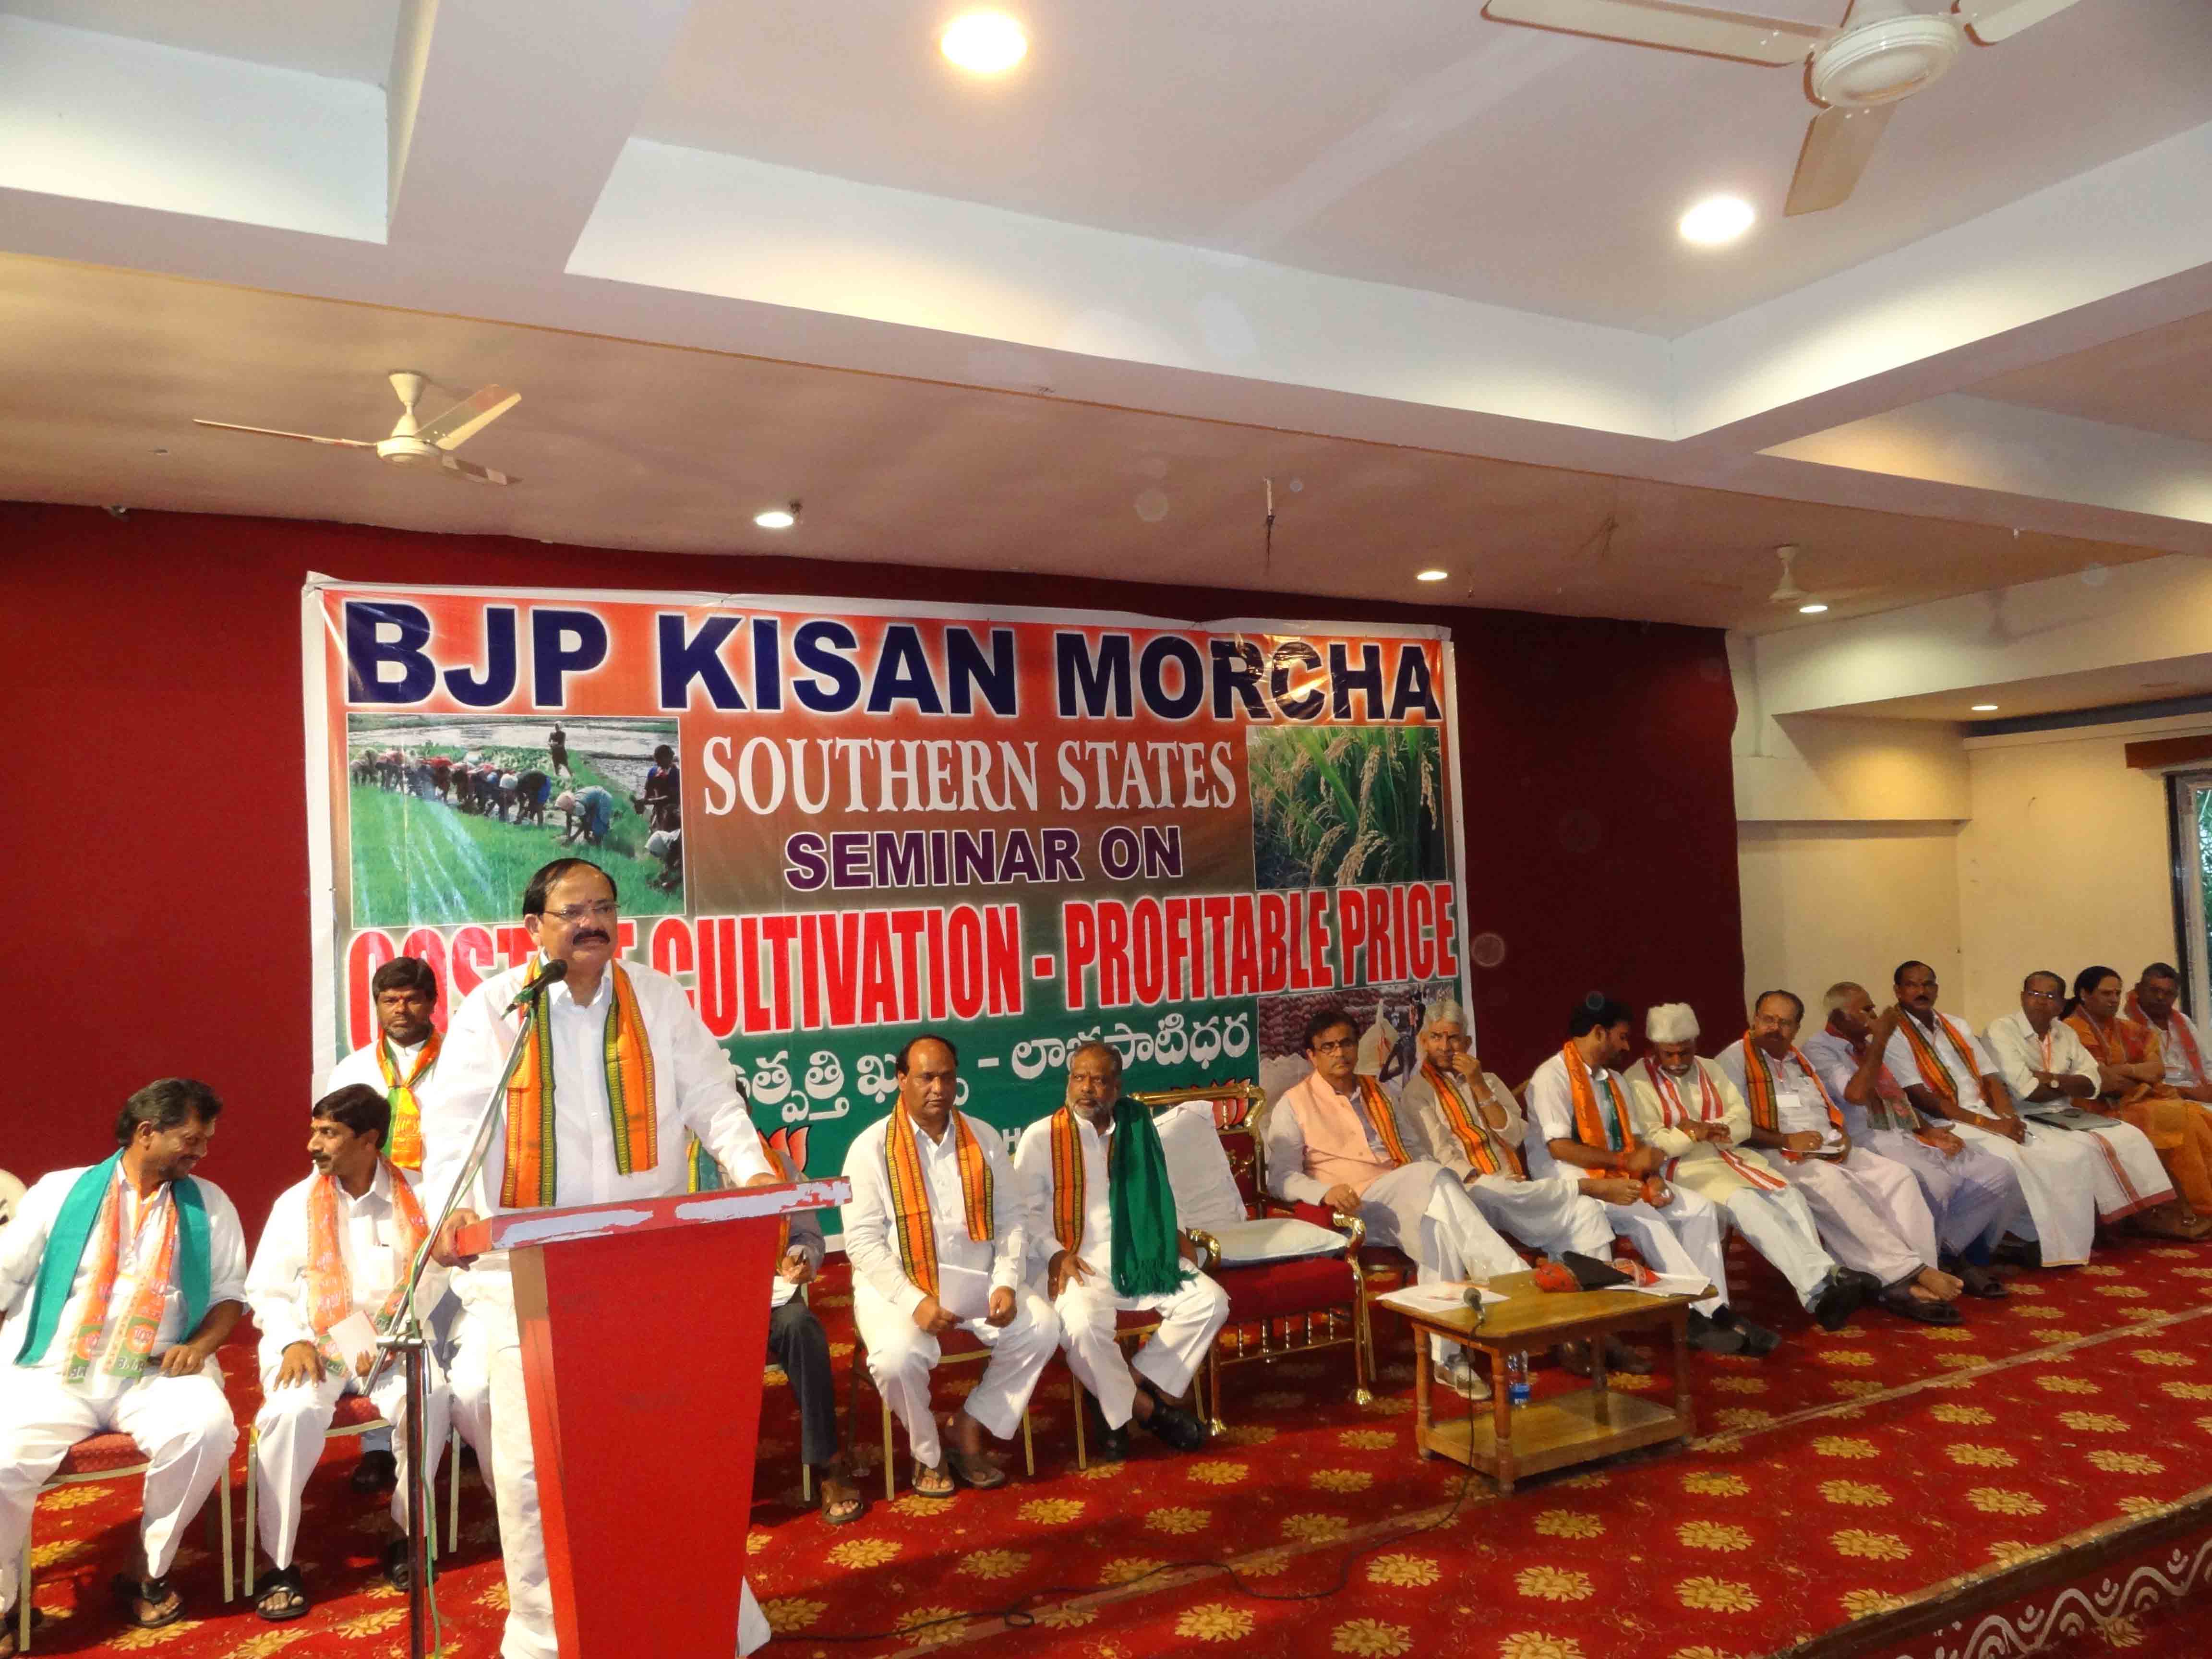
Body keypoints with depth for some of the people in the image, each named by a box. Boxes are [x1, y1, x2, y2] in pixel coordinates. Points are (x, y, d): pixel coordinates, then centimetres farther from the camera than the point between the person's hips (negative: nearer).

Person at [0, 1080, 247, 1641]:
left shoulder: (209, 1204, 11)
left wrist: (202, 1344, -7)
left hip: (155, 1376, 1)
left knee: (209, 1427, -28)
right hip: (52, 1373, -1)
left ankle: (148, 1572, -2)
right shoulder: (60, 1192, 7)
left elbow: (230, 1291, 11)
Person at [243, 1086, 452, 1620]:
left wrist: (387, 1338, -13)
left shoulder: (411, 1201, 1)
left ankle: (407, 1534, -9)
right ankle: (279, 1562, -17)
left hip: (388, 1343, 0)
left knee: (428, 1397, -30)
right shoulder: (296, 1204, 3)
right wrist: (293, 1342, -13)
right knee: (295, 1412, -32)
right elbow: (265, 1288, 5)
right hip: (311, 1341, 0)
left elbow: (430, 1279, 0)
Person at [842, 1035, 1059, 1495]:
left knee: (1041, 1326, -17)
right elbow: (863, 1240, -12)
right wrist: (915, 1301, -22)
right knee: (897, 1356, -32)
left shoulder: (984, 1139, 6)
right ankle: (928, 1451, 1)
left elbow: (1012, 1217, 5)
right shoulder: (871, 1147, -7)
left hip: (975, 1278, 4)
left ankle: (969, 1427, 3)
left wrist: (1006, 1283, -12)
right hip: (898, 1283, -4)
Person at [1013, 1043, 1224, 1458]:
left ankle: (1123, 1389, -7)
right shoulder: (1040, 1138, -2)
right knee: (1083, 1324, -35)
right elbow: (1026, 1210, -5)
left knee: (1210, 1300, -13)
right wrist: (1056, 1255, -19)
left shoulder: (1136, 1131, 11)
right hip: (1075, 1264, -4)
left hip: (1136, 1256, 5)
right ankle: (1143, 1406, -8)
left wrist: (1172, 1236, 8)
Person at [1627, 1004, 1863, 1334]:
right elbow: (1649, 1142, -9)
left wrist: (1713, 1130, -11)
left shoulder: (1710, 1070, 18)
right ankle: (1819, 1285, -34)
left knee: (1790, 1195, -20)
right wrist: (1695, 1134, -18)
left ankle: (1820, 1287, -30)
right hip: (1684, 1166, -6)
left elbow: (1743, 1121, 10)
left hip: (1730, 1155, 6)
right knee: (1744, 1201, -31)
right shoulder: (1638, 1081, -2)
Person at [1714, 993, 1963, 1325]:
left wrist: (1842, 1136, 4)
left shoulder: (1800, 1059, 26)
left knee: (1897, 1177, -17)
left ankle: (1912, 1282, -28)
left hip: (1831, 1150, 8)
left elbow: (1831, 1108, 27)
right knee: (1832, 1185, -36)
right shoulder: (1735, 1059, 0)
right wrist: (1786, 1141, -20)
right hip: (1781, 1157, -7)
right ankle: (1913, 1271, -34)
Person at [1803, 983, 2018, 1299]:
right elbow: (1855, 1095, -18)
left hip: (1909, 1136, 9)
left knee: (1997, 1173, -7)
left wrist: (1929, 1130, 7)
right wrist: (1880, 1040, -13)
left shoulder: (1868, 1045, 21)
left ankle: (1948, 1252, -1)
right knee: (1934, 1183, -35)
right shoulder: (1818, 1048, -4)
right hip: (1871, 1142, -9)